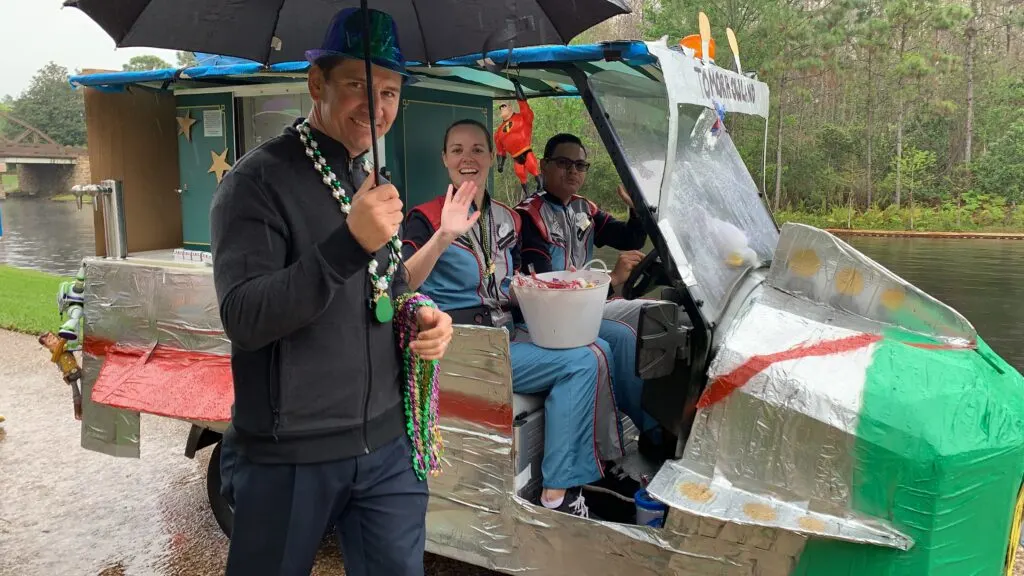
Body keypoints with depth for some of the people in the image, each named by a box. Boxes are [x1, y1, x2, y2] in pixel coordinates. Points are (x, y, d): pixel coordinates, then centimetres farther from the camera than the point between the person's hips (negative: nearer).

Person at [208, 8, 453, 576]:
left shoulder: (375, 181, 10)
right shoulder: (258, 179, -13)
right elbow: (242, 319, -22)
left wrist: (422, 315, -1)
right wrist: (349, 243, -33)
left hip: (386, 446, 6)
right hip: (288, 457, -6)